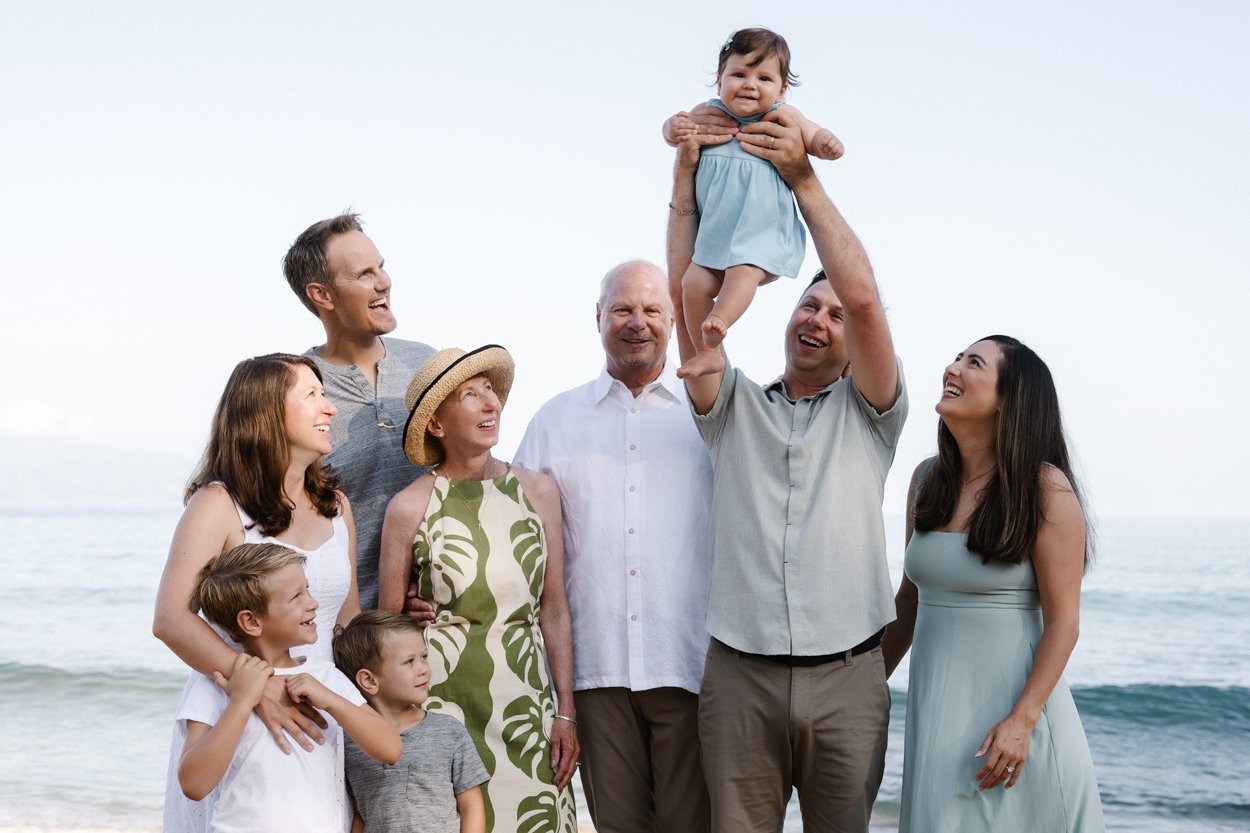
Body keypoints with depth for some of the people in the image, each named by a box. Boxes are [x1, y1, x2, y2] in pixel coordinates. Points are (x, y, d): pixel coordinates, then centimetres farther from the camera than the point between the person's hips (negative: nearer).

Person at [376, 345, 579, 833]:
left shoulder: (536, 491, 4)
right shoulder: (410, 508, -5)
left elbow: (554, 609, 6)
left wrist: (566, 711, 2)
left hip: (526, 703, 3)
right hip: (443, 703, -3)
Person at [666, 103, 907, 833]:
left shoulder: (868, 412, 10)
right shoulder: (734, 405, 15)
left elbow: (864, 298, -6)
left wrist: (804, 178, -8)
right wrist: (686, 179, -6)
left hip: (845, 679, -1)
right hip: (740, 675, 1)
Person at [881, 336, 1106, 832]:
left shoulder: (1045, 488, -10)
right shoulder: (927, 479, 7)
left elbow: (1062, 621, -12)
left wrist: (1022, 720, -19)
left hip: (1013, 695, -5)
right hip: (934, 699, 5)